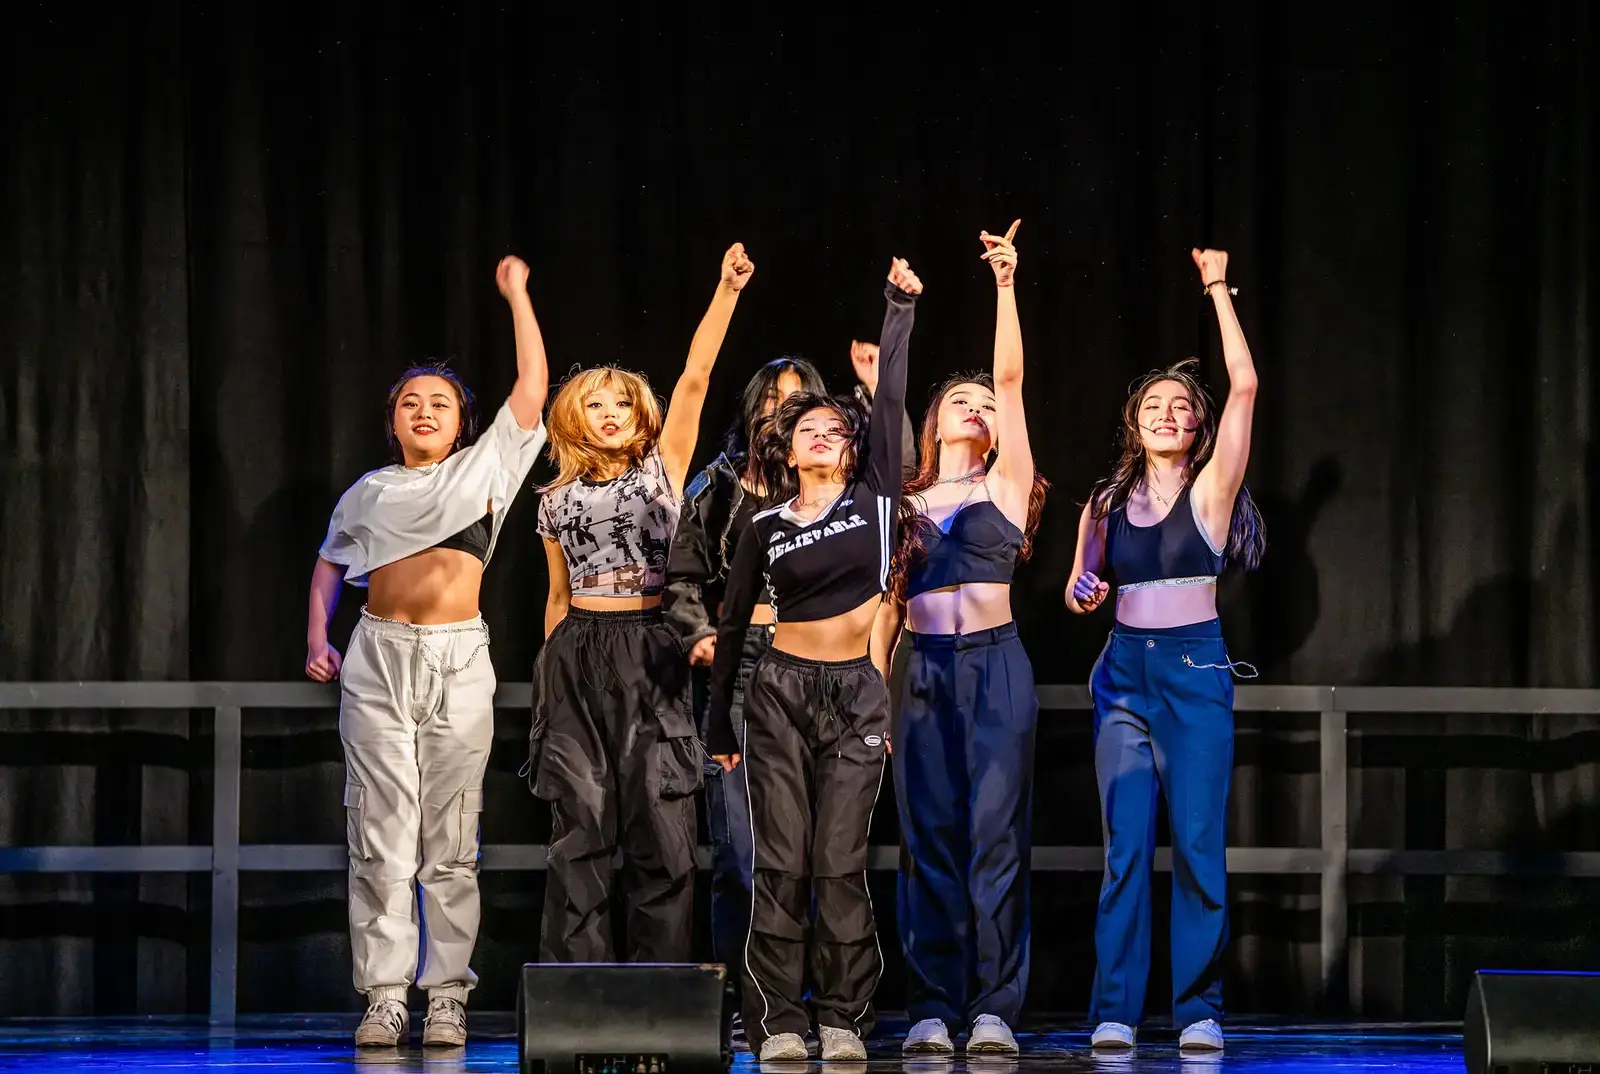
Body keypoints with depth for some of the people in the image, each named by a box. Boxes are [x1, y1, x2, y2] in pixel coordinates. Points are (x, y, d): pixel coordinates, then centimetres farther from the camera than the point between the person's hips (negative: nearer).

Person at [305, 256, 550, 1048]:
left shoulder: (484, 469, 11)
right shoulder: (369, 493, 16)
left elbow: (531, 388, 6)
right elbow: (331, 565, 22)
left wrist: (516, 295, 7)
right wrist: (316, 639, 6)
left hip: (459, 662, -1)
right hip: (378, 659, 1)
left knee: (451, 841, -1)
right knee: (382, 835, -3)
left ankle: (447, 996, 0)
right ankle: (383, 996, -3)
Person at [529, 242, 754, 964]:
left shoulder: (663, 466, 7)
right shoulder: (558, 499, 12)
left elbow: (695, 377, -4)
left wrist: (726, 292, -14)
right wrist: (549, 679, 17)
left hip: (650, 656, -1)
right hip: (576, 660, 1)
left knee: (663, 834, -6)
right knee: (581, 831, 0)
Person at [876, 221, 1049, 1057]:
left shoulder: (1005, 485, 8)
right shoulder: (906, 505, 15)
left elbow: (1010, 377, -2)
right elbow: (885, 608, 13)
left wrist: (1005, 284, -8)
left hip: (994, 667, -3)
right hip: (924, 673, 3)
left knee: (994, 838, -5)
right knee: (929, 843, 1)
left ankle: (993, 1009, -4)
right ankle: (931, 1007, 4)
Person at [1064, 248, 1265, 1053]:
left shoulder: (1210, 490, 2)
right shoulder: (1108, 502, 12)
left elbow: (1244, 386, -7)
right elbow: (1080, 587, 18)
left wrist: (1218, 289, -5)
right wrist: (1080, 592, -6)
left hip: (1194, 669, -2)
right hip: (1123, 670, 3)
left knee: (1198, 843, -5)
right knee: (1126, 847, -2)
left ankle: (1199, 1008, 2)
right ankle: (1115, 1010, -2)